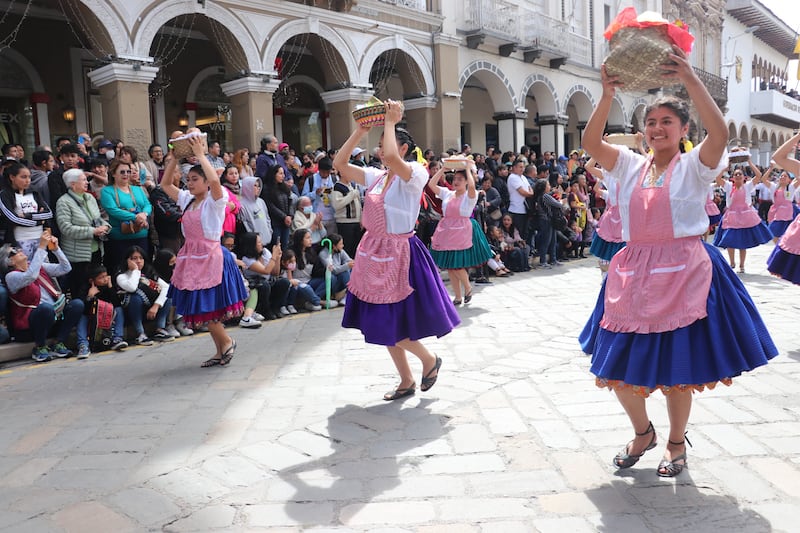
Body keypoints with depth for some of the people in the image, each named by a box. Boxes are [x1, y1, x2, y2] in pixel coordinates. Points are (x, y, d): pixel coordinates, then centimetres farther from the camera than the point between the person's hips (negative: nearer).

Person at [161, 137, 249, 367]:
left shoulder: (214, 201, -8)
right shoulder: (187, 200, 12)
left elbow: (215, 179, -27)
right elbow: (165, 184, 16)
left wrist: (200, 154, -18)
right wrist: (174, 158, 7)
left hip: (210, 256, -8)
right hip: (190, 257, 8)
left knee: (204, 306, -10)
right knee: (197, 308, 10)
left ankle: (227, 341, 12)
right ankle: (220, 351, 21)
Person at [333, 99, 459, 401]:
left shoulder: (415, 173, -11)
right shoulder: (376, 176, 8)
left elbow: (391, 157, -31)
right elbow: (339, 163, 4)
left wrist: (390, 122, -18)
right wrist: (361, 129, 2)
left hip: (399, 254, -7)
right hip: (373, 253, 8)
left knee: (394, 325, -3)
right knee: (384, 325, 13)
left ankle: (430, 361, 25)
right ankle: (406, 382, 28)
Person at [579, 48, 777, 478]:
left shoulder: (694, 165, -1)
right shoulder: (630, 165, 8)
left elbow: (719, 132, -21)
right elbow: (590, 142, -6)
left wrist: (690, 79, -26)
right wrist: (607, 95, -17)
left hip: (682, 272, -3)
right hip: (633, 272, 4)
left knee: (676, 367, 5)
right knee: (619, 365, 7)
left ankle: (676, 442, 30)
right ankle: (643, 432, 34)